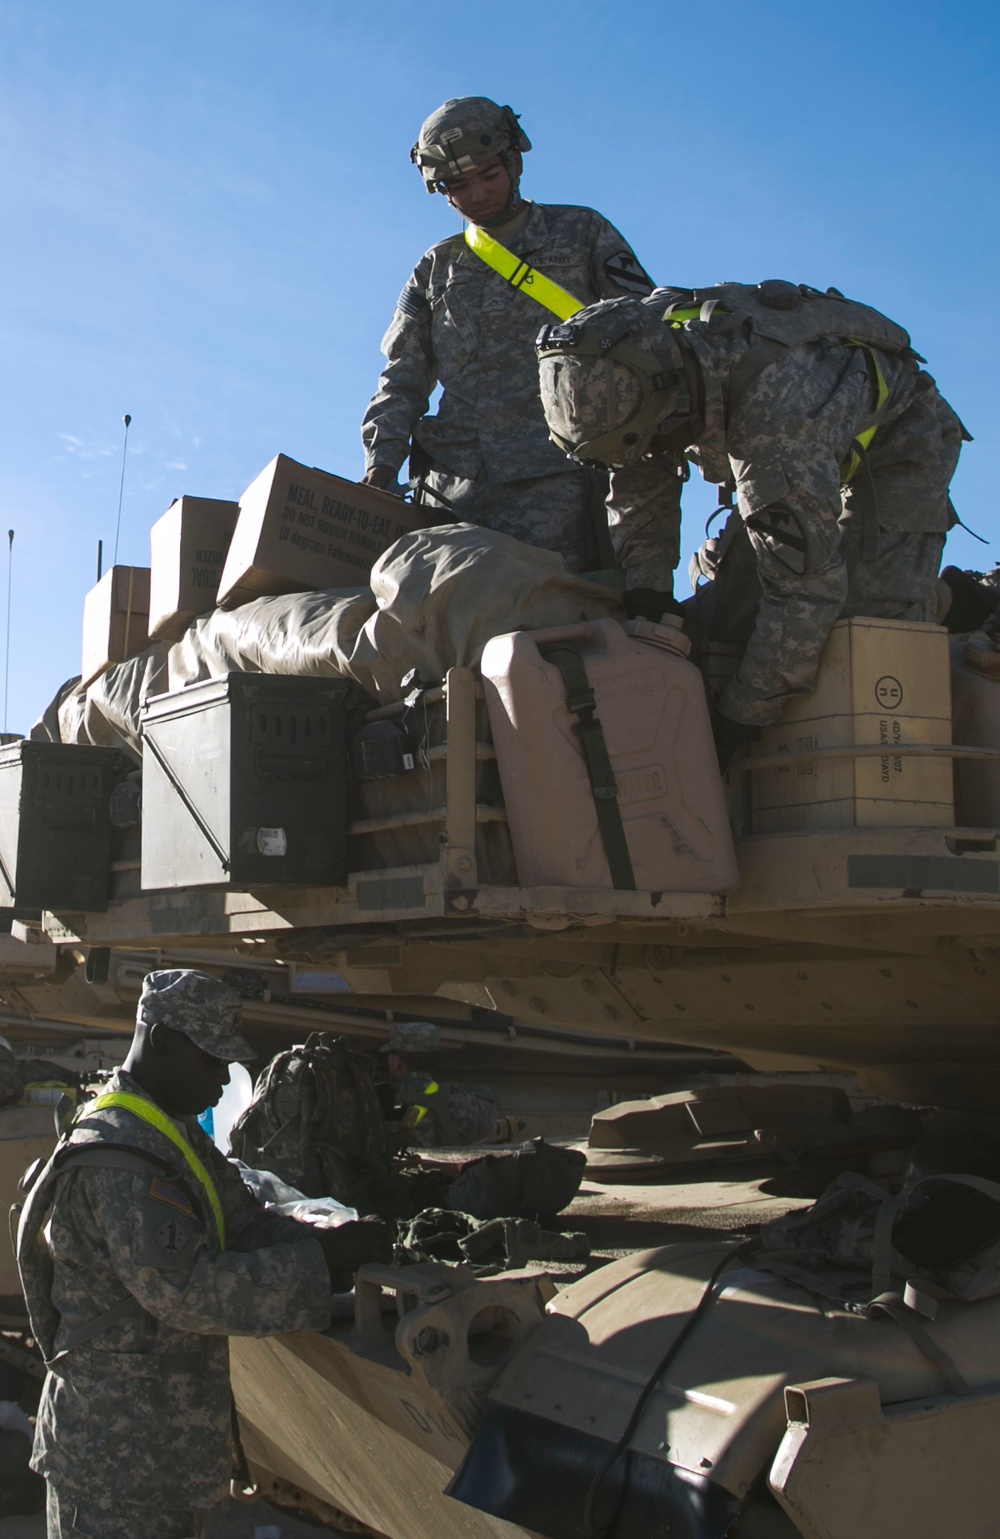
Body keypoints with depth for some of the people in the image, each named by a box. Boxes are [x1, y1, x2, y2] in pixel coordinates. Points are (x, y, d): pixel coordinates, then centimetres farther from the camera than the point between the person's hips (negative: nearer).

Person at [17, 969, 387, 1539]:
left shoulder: (180, 1137, 11)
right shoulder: (114, 1159, -23)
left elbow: (247, 1224, 5)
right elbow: (187, 1288, -29)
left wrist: (334, 1242, -13)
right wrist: (319, 1262, -26)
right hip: (118, 1444, -10)